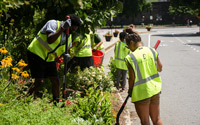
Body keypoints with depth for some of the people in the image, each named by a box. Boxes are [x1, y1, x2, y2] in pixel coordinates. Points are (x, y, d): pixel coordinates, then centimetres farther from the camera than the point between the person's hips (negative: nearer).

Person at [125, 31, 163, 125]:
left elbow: (132, 78, -14)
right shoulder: (152, 51, -1)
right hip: (155, 89, 5)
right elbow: (160, 68, 7)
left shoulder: (130, 58, -15)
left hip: (141, 93, -5)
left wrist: (130, 90, 3)